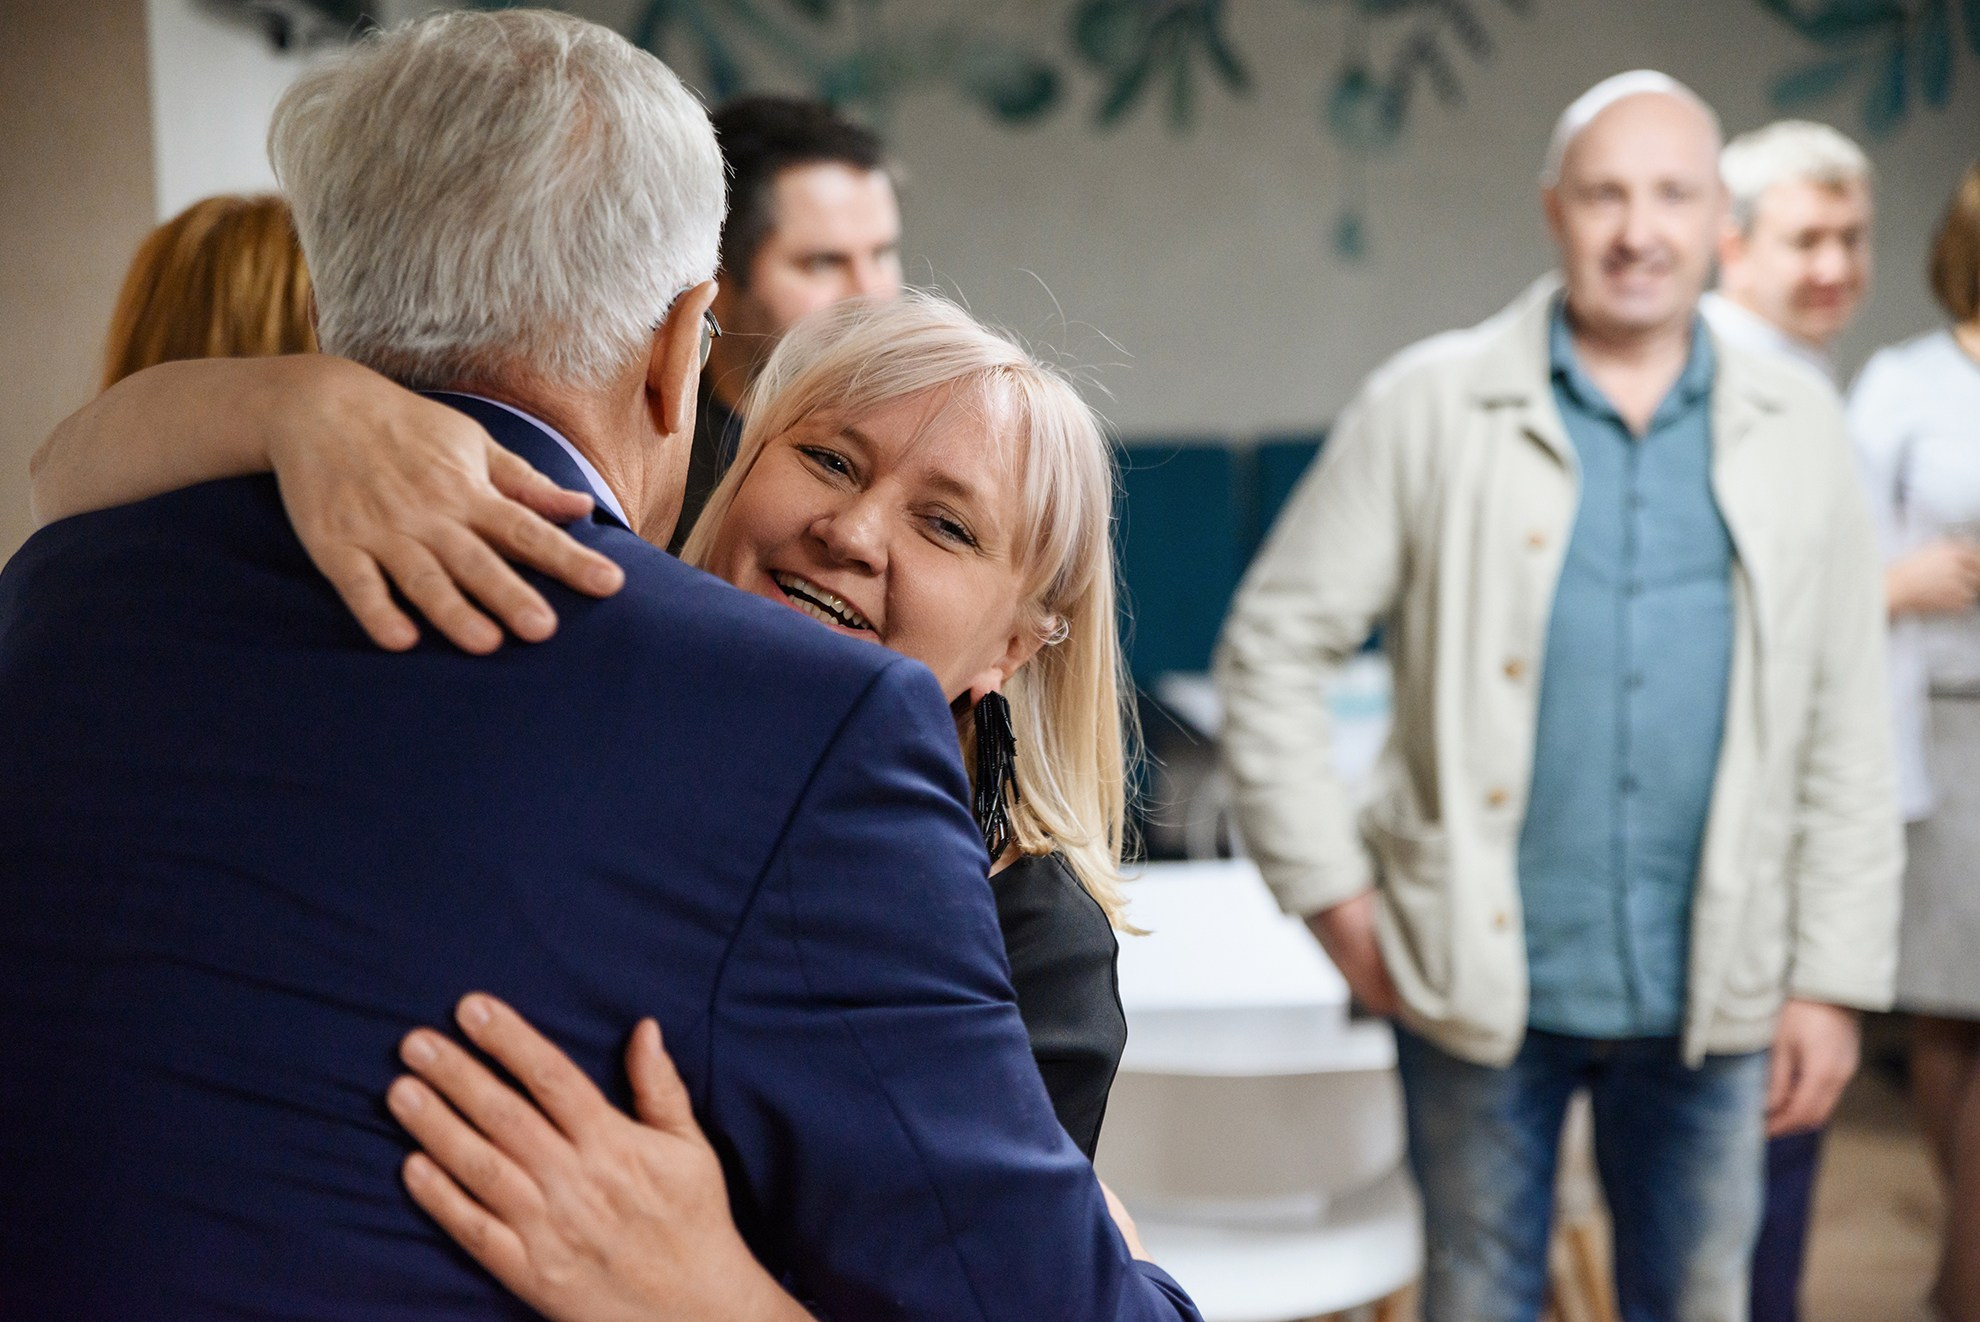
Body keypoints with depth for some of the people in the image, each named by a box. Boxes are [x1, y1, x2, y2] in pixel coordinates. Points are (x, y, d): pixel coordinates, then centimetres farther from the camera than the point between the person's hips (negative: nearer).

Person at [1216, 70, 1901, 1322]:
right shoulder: (1431, 406, -4)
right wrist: (1332, 896, -6)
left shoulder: (1797, 430, 4)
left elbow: (1848, 729, 6)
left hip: (1712, 996, 2)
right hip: (1481, 984, -2)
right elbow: (1273, 648, -2)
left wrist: (1836, 980, 2)